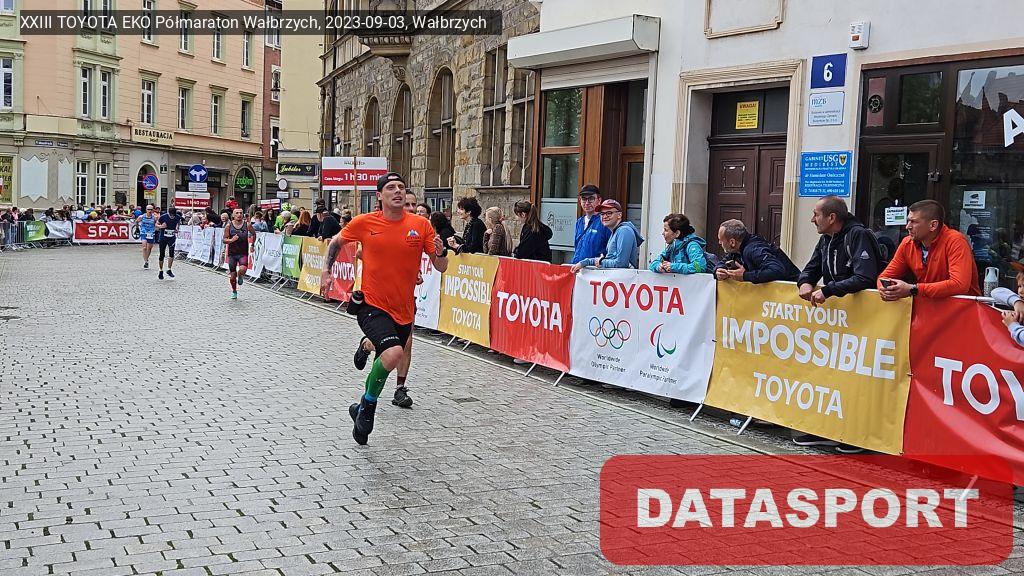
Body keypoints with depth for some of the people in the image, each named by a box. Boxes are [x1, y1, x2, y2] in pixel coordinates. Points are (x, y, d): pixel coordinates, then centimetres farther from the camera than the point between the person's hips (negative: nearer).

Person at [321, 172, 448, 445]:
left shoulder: (421, 225, -2)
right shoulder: (364, 223, -5)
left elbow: (441, 268, 0)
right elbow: (336, 242, 14)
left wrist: (440, 253, -21)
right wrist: (326, 271, 4)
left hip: (405, 310, 4)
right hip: (373, 306, -4)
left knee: (385, 362, 17)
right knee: (393, 353, -28)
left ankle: (362, 407, 44)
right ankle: (368, 403, -3)